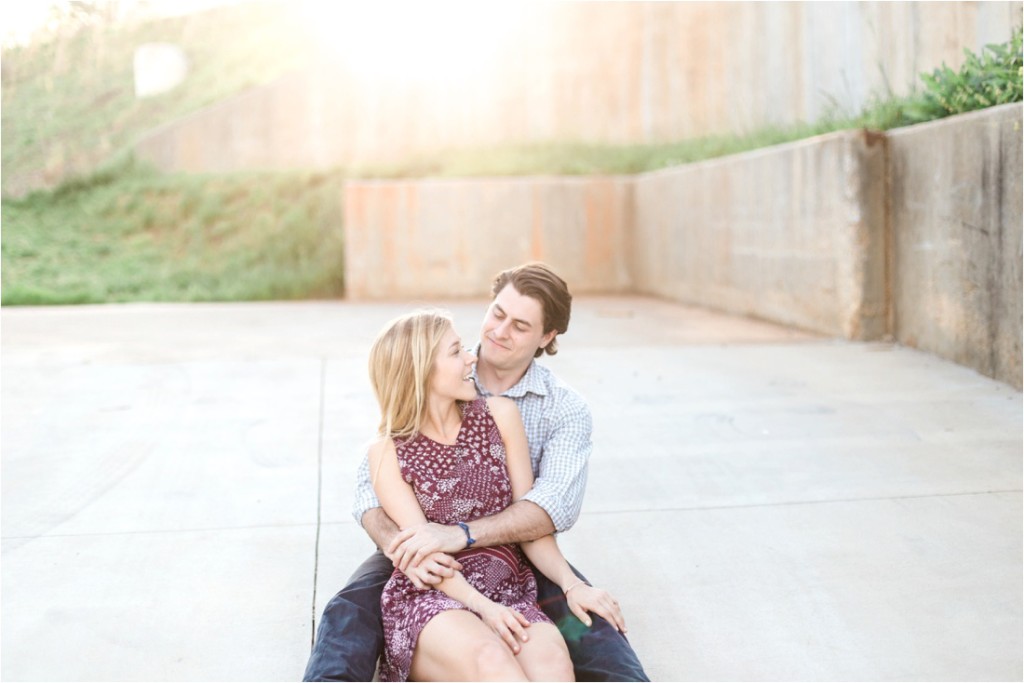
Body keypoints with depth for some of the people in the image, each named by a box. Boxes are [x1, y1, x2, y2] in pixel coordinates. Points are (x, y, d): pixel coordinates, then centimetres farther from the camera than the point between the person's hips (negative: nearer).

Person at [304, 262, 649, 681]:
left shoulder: (566, 410, -5)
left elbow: (558, 503, -22)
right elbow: (372, 481, -10)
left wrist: (460, 534, -38)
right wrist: (397, 545, -33)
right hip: (426, 557, 1)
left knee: (588, 618, -29)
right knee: (349, 612, -27)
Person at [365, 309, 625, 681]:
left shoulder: (499, 415, 9)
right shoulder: (388, 453, 2)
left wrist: (571, 584, -8)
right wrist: (482, 606, -21)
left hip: (508, 592, 3)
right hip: (428, 597, -2)